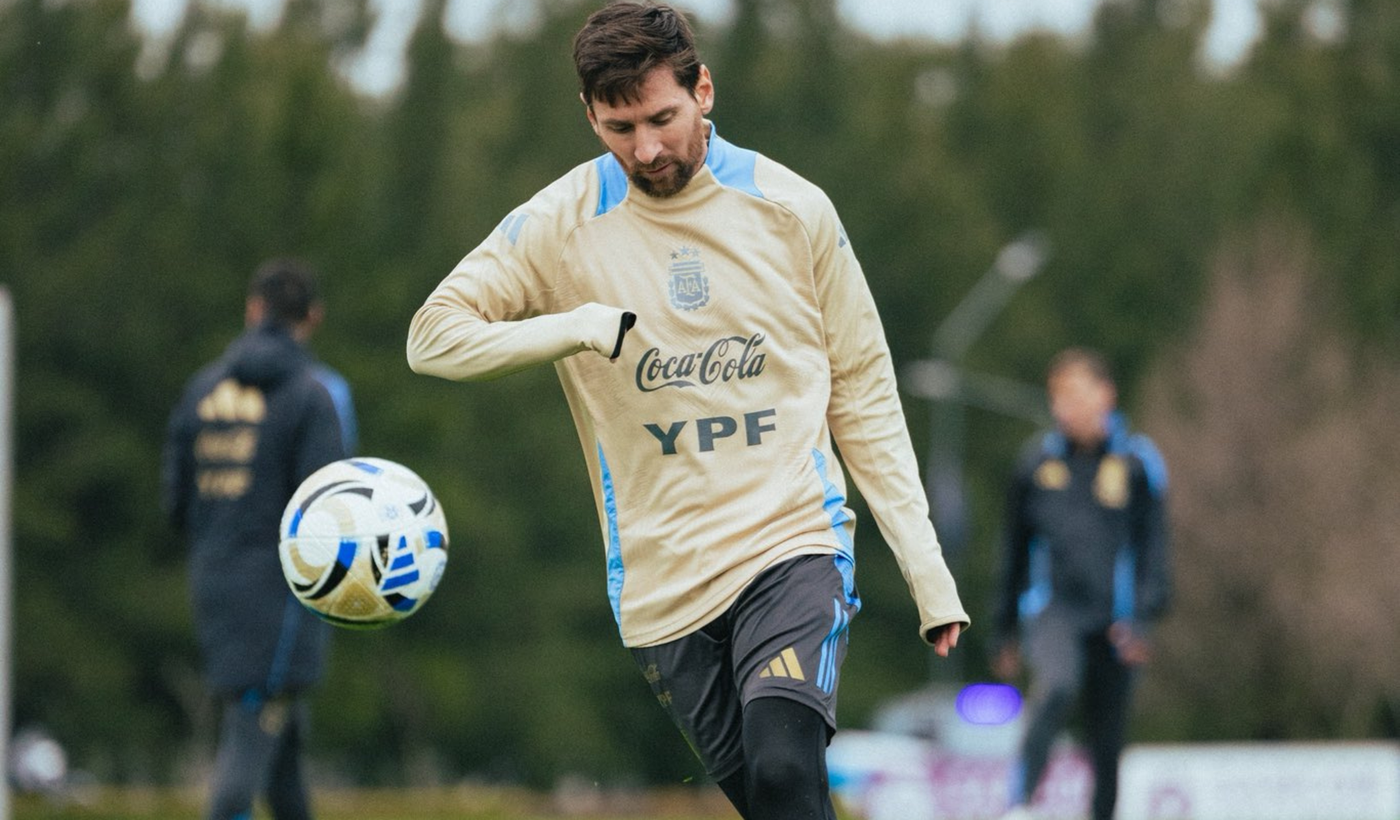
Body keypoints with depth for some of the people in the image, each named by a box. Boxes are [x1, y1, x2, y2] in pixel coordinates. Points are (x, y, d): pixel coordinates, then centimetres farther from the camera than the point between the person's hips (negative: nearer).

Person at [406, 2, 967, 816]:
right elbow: (433, 335, 1)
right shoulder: (561, 224, 1)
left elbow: (862, 392, 9)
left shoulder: (792, 208, 3)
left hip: (795, 543, -1)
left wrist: (925, 563, 4)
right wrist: (576, 328, -15)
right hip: (662, 579, 1)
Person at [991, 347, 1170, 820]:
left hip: (1113, 617, 1)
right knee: (1056, 687, -30)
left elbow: (1153, 548, 2)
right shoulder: (1038, 460, 9)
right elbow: (1016, 551, 17)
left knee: (1107, 742, 4)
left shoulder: (1137, 462, 4)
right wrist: (1004, 633, 19)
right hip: (1052, 609, -1)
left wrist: (1142, 618, -11)